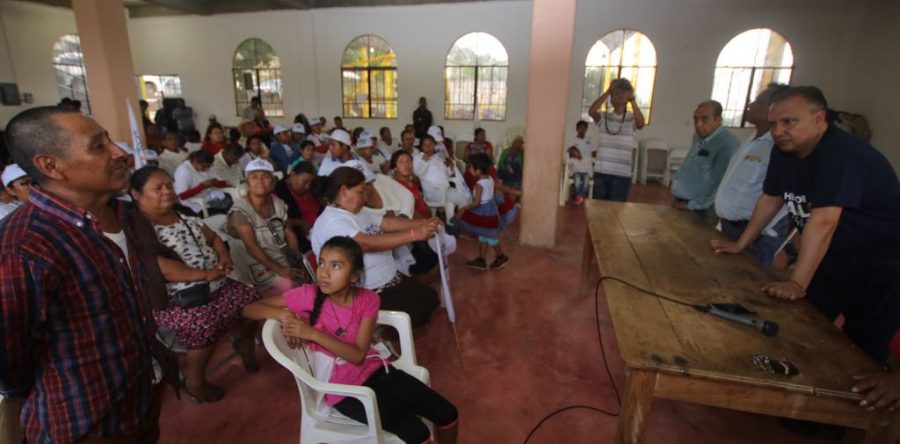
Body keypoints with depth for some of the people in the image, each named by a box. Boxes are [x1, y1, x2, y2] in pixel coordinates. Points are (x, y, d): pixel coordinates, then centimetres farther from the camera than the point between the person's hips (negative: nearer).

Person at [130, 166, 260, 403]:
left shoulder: (184, 214, 11)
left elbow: (213, 238, 16)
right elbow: (161, 268, -23)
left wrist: (224, 258, -4)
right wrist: (205, 274, -26)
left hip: (216, 286, 8)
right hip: (175, 301, -7)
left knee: (252, 299, -6)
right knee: (205, 323, -32)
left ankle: (244, 341, 24)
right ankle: (194, 380, -5)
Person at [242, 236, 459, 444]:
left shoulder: (368, 299, -10)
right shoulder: (308, 295, -16)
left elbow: (358, 355, -16)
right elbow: (250, 309, -7)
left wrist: (313, 333, -26)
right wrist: (281, 314, -28)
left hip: (373, 370, 3)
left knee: (447, 414, -2)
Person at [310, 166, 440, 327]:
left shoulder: (358, 213, 10)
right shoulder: (331, 223, -22)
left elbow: (389, 222, 7)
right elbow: (368, 243, -34)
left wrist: (422, 223, -8)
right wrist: (414, 234, -37)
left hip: (390, 279, 10)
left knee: (430, 298, 11)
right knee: (416, 314, -17)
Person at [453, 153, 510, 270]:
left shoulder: (479, 184, -25)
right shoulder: (490, 178, -1)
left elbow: (476, 203, -27)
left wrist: (464, 209, -17)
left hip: (484, 211, -9)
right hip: (490, 209, 9)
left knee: (490, 237, 9)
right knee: (483, 236, 15)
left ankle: (501, 257, 27)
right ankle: (481, 260, 23)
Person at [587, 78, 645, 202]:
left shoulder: (632, 118, 4)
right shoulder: (603, 116, 5)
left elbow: (640, 123, -17)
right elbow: (591, 111, -14)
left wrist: (632, 99, -12)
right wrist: (608, 92, -11)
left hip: (622, 174, -1)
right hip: (601, 171, 1)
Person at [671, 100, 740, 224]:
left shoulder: (728, 144, -20)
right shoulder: (698, 136, 6)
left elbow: (718, 183, -21)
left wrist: (692, 205, -17)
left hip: (701, 209, -7)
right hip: (680, 201, 8)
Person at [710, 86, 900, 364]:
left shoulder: (842, 155, -27)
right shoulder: (784, 150, -2)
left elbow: (823, 222, -35)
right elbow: (770, 200, 7)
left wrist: (797, 283, -38)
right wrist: (740, 245, 9)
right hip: (832, 261, 7)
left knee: (862, 351, 0)